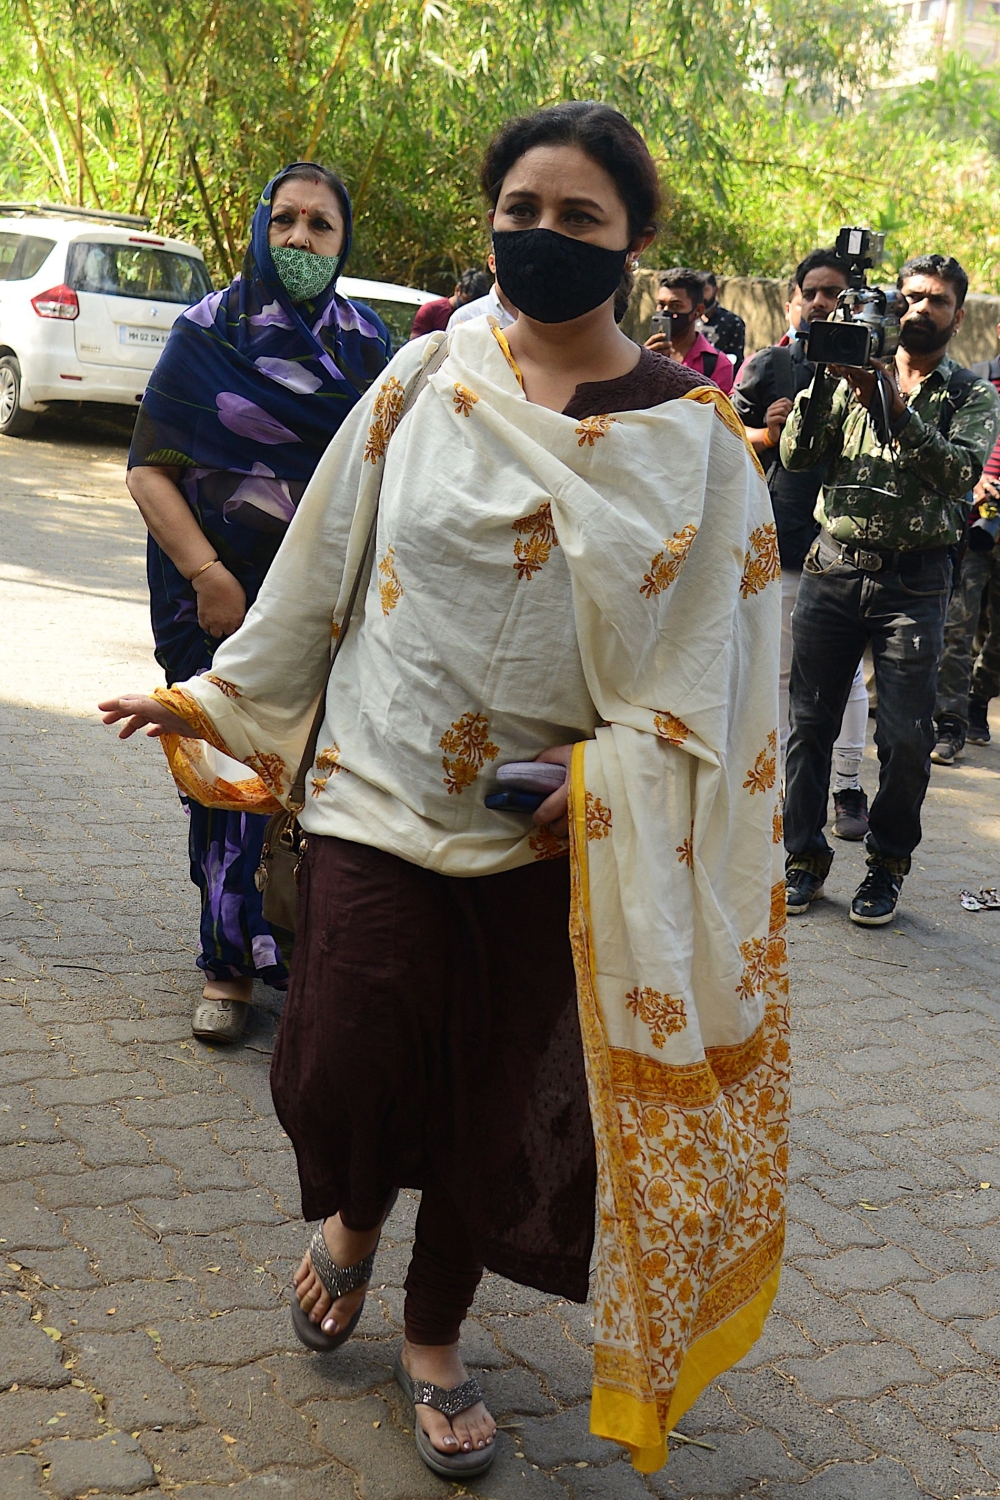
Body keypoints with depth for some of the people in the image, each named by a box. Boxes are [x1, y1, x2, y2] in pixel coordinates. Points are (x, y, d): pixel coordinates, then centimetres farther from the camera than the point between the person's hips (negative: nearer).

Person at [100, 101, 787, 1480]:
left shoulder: (692, 430, -2)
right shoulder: (427, 380, 0)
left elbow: (702, 656, -4)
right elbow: (326, 560, 8)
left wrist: (600, 781, -15)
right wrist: (217, 695, 13)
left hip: (556, 833, 0)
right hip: (383, 785, 0)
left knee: (499, 1099, 8)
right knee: (343, 1069, -6)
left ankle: (434, 1338, 35)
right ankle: (352, 1219, 33)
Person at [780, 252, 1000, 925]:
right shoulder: (854, 375, 10)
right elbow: (797, 456, 1)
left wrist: (891, 407, -21)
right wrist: (824, 380, -12)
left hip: (914, 583, -1)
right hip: (834, 568, 2)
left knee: (907, 737, -3)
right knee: (810, 720, 4)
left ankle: (888, 864, 15)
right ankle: (806, 857, 17)